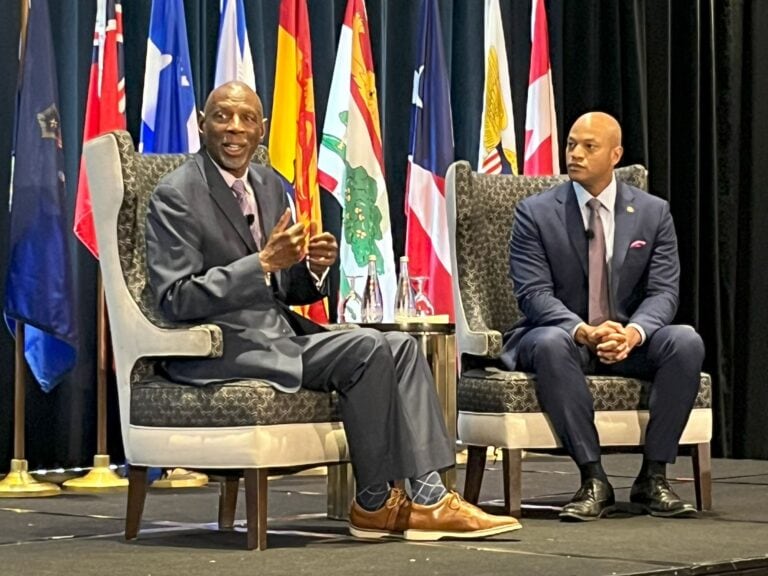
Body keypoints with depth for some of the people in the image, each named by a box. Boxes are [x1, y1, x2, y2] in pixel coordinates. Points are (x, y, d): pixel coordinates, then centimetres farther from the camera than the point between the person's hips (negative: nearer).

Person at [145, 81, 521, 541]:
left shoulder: (270, 186, 13)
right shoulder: (176, 195, -10)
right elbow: (176, 300, -18)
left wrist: (314, 268, -6)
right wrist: (265, 262, -24)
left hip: (277, 334, 8)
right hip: (218, 350, -8)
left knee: (401, 345, -5)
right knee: (367, 349, -21)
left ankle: (426, 494, -12)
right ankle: (375, 504, -8)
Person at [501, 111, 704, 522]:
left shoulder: (653, 213, 4)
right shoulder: (535, 213, -2)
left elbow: (663, 292, -3)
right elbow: (534, 294, -11)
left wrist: (633, 332, -27)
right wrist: (585, 332, -31)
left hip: (630, 341, 2)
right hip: (562, 335, -2)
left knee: (686, 342, -28)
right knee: (551, 344, -38)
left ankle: (653, 477, -20)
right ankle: (593, 479, -32)